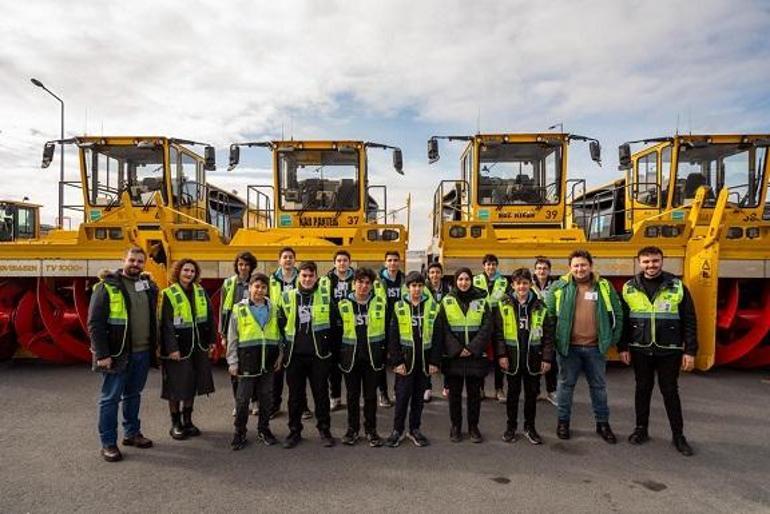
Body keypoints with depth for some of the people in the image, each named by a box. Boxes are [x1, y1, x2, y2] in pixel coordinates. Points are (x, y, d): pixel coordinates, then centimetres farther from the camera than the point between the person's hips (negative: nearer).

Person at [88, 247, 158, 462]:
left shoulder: (148, 285, 9)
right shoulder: (107, 287, -9)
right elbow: (95, 323, -12)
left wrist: (153, 346, 10)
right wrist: (102, 354, -16)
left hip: (142, 353, 6)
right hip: (117, 353, -5)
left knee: (133, 394, 17)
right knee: (110, 398, 4)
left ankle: (132, 433, 31)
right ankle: (108, 443, 14)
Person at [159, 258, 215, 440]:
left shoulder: (200, 292, 8)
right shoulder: (168, 294, -7)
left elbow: (210, 316, 11)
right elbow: (166, 324, -12)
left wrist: (212, 340, 8)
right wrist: (172, 348, -17)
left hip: (198, 346, 5)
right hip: (178, 347, -5)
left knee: (192, 384, 12)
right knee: (176, 385, 2)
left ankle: (187, 421, 27)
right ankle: (175, 424, 18)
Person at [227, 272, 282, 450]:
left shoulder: (273, 309, 7)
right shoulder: (239, 309, -1)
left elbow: (279, 334, 13)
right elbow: (232, 337, 0)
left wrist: (280, 355, 6)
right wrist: (233, 361, -3)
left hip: (268, 361, 3)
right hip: (247, 360, -3)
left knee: (266, 397, 11)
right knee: (243, 399, 4)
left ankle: (263, 430, 26)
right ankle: (239, 433, 18)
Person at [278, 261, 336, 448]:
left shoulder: (325, 294, -1)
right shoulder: (288, 297, 4)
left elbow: (334, 322, 4)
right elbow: (281, 324, 11)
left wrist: (328, 343, 2)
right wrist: (286, 345, 9)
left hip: (319, 354, -1)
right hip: (295, 355, 1)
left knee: (321, 393, 8)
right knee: (295, 395, 10)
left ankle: (324, 430, 22)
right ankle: (294, 431, 25)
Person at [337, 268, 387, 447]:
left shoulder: (380, 304, -1)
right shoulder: (343, 304, -1)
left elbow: (387, 330, 3)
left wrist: (385, 354, 0)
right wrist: (337, 355, 1)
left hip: (372, 356, 0)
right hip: (350, 356, 0)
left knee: (371, 395, 9)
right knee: (352, 395, 11)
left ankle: (370, 429, 23)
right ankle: (352, 429, 25)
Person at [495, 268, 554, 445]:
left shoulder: (540, 306, 0)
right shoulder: (504, 305, -3)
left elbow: (548, 334, 1)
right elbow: (498, 332, -3)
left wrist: (547, 358, -4)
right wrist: (502, 354, -9)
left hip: (533, 357, 1)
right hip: (512, 356, -1)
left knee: (532, 393, 11)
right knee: (513, 392, 11)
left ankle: (530, 427, 26)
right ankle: (511, 426, 25)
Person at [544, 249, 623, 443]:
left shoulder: (604, 286, 2)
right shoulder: (559, 287, -4)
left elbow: (617, 314, 7)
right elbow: (548, 314, -1)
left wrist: (613, 338, 3)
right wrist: (553, 338, -4)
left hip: (595, 347, 2)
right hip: (568, 347, -2)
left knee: (599, 386, 14)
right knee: (566, 384, 10)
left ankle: (602, 423, 29)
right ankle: (563, 421, 25)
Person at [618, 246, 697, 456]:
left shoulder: (677, 287, -3)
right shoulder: (629, 288, 0)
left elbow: (689, 321, -2)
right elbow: (622, 321, 4)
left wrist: (690, 351, -5)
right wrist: (623, 347, 1)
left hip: (669, 351, -1)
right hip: (640, 350, 1)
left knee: (670, 391, 7)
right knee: (643, 389, 12)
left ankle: (678, 435, 20)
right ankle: (641, 429, 25)